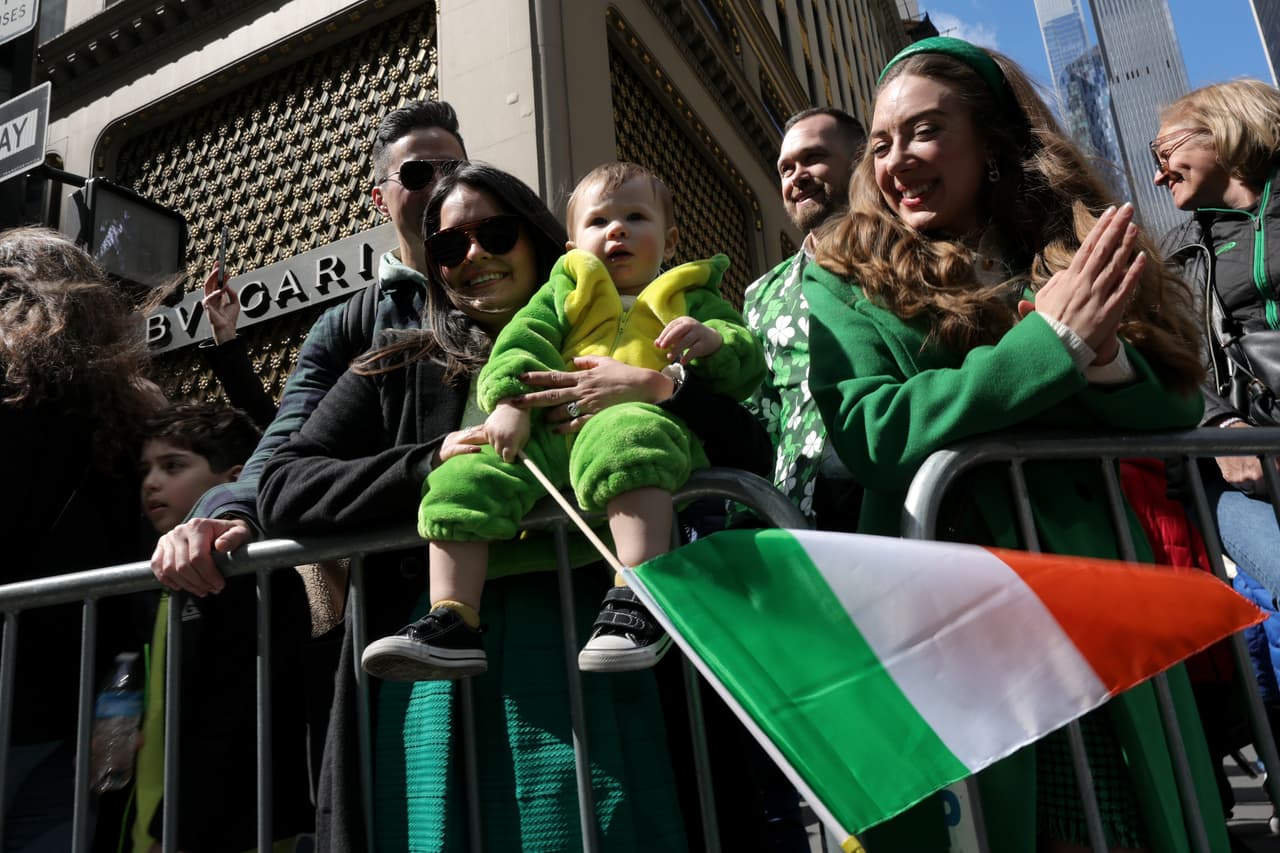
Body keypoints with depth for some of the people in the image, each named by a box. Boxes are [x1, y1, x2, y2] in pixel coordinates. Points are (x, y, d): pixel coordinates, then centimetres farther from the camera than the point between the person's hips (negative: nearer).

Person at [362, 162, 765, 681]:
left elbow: (749, 366, 17)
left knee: (623, 435, -39)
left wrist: (715, 340, -8)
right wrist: (509, 400, -8)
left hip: (647, 420, -3)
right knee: (466, 476, -17)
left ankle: (640, 595, -42)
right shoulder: (564, 289, 30)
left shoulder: (692, 298, 27)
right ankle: (452, 621, -14)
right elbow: (522, 342, 13)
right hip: (552, 434, 4)